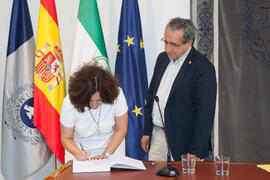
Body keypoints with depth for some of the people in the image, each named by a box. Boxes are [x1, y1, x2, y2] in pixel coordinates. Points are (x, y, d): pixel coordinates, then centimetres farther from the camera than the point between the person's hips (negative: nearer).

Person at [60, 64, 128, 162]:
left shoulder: (116, 94, -17)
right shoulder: (69, 103, -17)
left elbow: (121, 130, -7)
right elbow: (66, 138, -8)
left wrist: (106, 154, -15)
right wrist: (77, 152, -27)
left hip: (111, 149, 0)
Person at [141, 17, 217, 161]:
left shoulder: (203, 68, -15)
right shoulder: (162, 58, 8)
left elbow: (205, 114, -16)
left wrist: (196, 152, -17)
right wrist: (147, 131, 14)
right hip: (156, 136, 6)